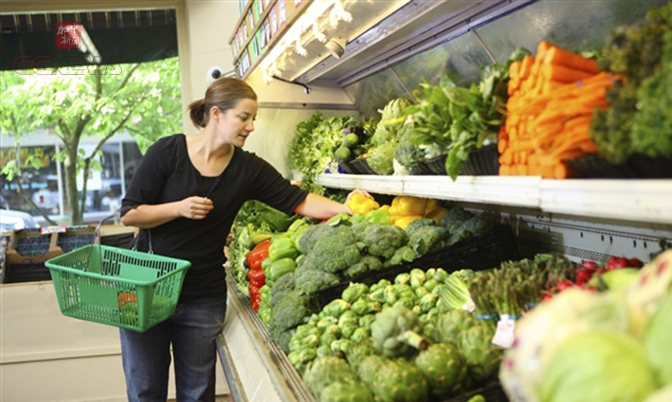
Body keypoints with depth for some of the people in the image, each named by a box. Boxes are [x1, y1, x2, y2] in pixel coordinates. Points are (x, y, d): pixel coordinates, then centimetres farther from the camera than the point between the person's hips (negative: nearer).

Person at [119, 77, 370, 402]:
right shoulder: (167, 152, -9)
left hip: (204, 300, 2)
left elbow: (298, 200, -8)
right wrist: (179, 208, -21)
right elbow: (129, 215, -7)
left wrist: (345, 209, -21)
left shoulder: (248, 168, -2)